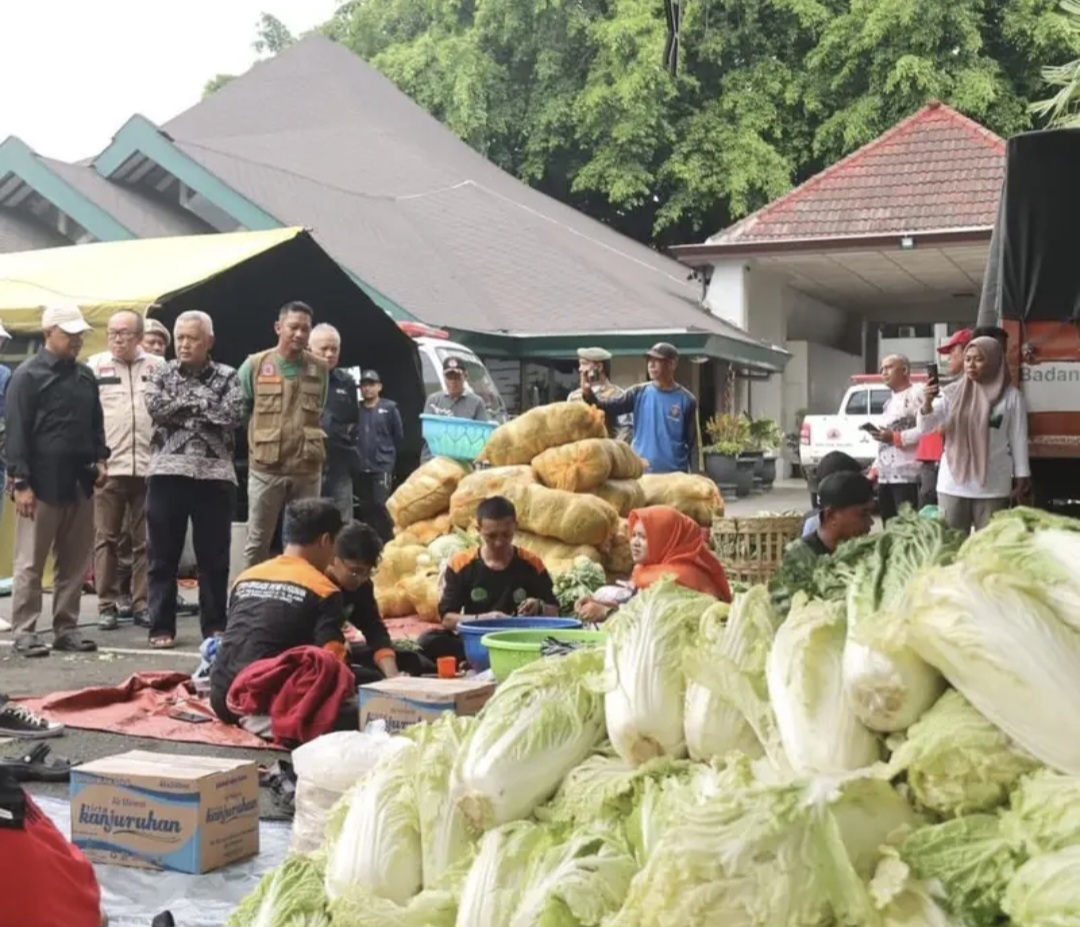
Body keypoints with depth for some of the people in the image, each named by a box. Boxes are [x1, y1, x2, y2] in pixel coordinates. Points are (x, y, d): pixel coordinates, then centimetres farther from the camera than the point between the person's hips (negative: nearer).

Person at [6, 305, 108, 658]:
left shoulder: (86, 376, 13)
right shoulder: (27, 375, -6)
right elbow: (16, 433, -9)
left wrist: (100, 459, 7)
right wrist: (20, 482, -13)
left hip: (79, 484, 6)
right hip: (42, 484, -6)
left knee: (75, 563, 9)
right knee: (30, 564, 1)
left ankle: (66, 628, 17)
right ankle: (24, 632, 7)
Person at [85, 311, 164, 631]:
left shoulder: (158, 367, 6)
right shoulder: (95, 365, 5)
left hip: (149, 466, 1)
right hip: (107, 466, -1)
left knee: (145, 541, 6)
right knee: (106, 539, 3)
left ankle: (142, 604, 14)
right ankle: (107, 605, 10)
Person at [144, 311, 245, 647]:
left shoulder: (227, 376, 7)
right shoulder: (161, 373, 10)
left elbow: (234, 414, -10)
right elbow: (155, 407, -8)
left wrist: (184, 405, -6)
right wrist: (204, 405, -7)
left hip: (215, 474, -1)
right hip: (167, 473, 1)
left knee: (214, 556, 5)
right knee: (162, 555, 4)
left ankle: (215, 626, 15)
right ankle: (161, 626, 12)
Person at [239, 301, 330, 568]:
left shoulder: (320, 369, 5)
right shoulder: (255, 365, 0)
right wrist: (256, 447, 9)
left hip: (308, 469, 2)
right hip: (265, 468, -2)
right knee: (258, 541, 6)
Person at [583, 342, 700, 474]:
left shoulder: (686, 400, -1)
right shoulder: (639, 393, 3)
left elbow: (693, 443, 1)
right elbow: (608, 407, -7)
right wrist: (589, 394, -27)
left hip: (675, 474, -1)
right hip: (641, 472, 1)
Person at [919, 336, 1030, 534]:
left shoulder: (1011, 396, -1)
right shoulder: (952, 392, 2)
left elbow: (1018, 439, 2)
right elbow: (926, 427, -2)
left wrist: (1021, 479, 1)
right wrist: (927, 403, -23)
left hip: (993, 487, -2)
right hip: (953, 484, 2)